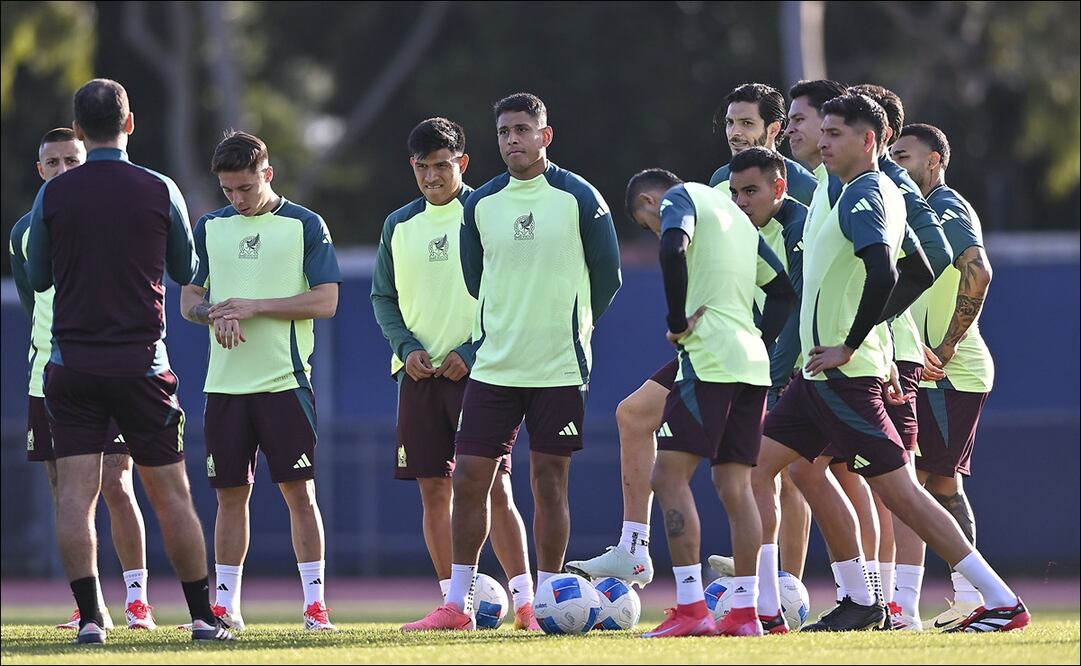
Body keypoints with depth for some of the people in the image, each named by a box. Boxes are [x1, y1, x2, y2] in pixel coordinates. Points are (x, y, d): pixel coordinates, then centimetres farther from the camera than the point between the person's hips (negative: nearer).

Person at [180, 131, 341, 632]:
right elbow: (188, 299, 14)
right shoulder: (211, 227, 12)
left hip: (285, 380, -4)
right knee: (230, 495, 6)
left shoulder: (305, 225, -1)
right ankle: (225, 606, 11)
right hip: (225, 382, 4)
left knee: (299, 491, -5)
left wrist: (254, 307, -14)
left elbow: (325, 301, -7)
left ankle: (314, 603, -2)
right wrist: (216, 314, -9)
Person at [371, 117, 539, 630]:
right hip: (420, 372, 5)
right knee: (433, 490, 4)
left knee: (494, 488, -11)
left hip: (477, 371, -5)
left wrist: (472, 352, -13)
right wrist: (406, 346, -2)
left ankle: (525, 602, -11)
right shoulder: (399, 225, 11)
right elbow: (382, 296, 16)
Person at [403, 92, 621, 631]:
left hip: (560, 366, -3)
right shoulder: (480, 205, 6)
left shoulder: (579, 198, -4)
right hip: (494, 365, 3)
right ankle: (456, 605, 5)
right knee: (468, 480, -1)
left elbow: (606, 276, 4)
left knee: (549, 481, 1)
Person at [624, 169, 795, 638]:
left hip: (708, 357, -8)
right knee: (734, 485, 9)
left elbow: (673, 249, -22)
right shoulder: (736, 215, 25)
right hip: (751, 364, 8)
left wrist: (677, 322, -14)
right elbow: (782, 289, 25)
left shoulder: (680, 198, 0)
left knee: (669, 475, -8)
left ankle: (691, 608, -17)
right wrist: (761, 345, 17)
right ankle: (744, 612, 7)